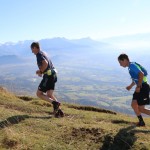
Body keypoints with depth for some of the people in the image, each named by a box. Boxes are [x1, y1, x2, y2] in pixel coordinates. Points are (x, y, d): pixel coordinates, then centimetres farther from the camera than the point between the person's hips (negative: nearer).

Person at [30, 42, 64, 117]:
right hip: (53, 75, 9)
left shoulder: (39, 54, -9)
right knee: (49, 95, 12)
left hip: (48, 75, -9)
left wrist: (41, 72, -11)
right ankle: (58, 110, 3)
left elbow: (45, 63, -25)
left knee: (39, 93, 1)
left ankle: (55, 102, -12)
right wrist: (40, 71, 14)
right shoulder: (43, 53, 21)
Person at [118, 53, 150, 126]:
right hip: (140, 87, 10)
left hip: (143, 87, -10)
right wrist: (131, 86, 19)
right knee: (134, 105, 12)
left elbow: (141, 74, -28)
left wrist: (138, 87, -24)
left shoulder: (132, 65, -15)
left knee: (140, 109, -5)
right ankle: (141, 122, 20)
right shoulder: (130, 67, 15)